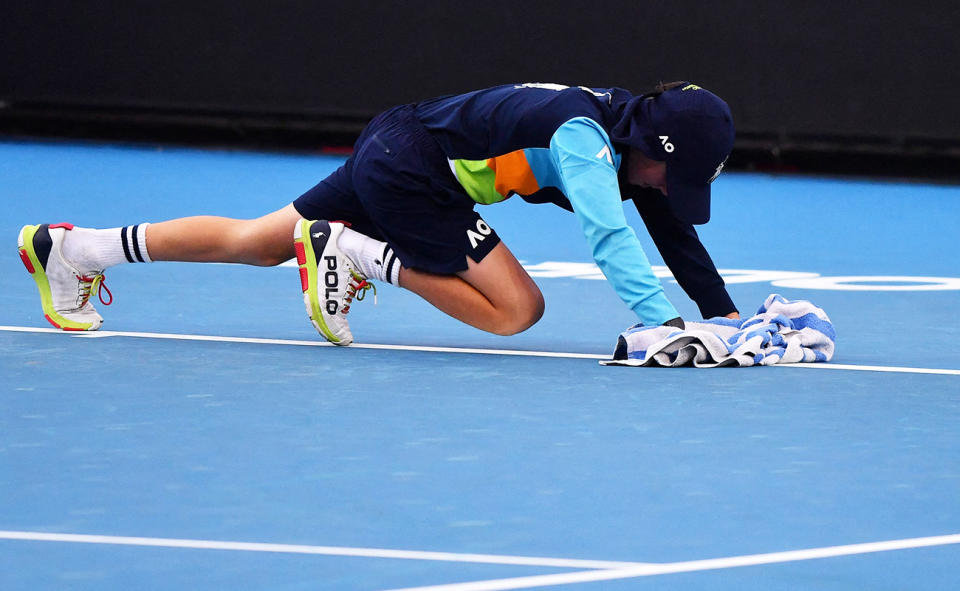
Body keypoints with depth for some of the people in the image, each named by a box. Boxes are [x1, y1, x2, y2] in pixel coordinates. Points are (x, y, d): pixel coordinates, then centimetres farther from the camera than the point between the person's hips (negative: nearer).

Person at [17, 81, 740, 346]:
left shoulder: (632, 139, 1)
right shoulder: (585, 140, -25)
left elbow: (673, 229, 8)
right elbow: (611, 236, -39)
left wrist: (723, 310, -1)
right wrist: (662, 323, -47)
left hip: (392, 155, 10)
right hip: (410, 172, -10)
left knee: (254, 242, 19)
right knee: (517, 309, -15)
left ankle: (70, 247, 25)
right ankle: (356, 255, -6)